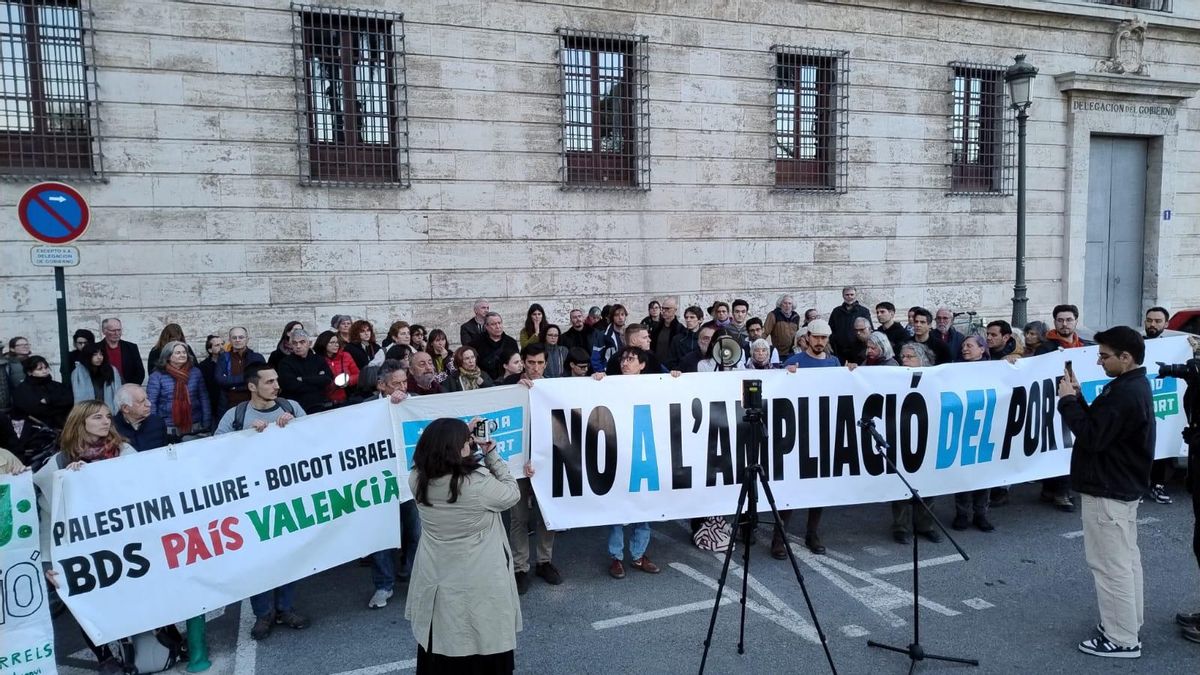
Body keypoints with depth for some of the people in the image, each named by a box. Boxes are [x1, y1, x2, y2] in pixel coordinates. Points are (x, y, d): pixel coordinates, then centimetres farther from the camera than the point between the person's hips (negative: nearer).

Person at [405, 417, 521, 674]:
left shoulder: (417, 480, -11)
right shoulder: (479, 483, -26)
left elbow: (437, 457, 11)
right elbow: (512, 494, -7)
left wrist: (463, 435, 5)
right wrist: (491, 453, -5)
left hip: (436, 582, 5)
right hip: (479, 585, -5)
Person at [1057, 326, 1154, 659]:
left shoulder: (1125, 394, -23)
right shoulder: (1133, 386, 11)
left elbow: (1092, 436, -25)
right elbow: (1100, 426, 12)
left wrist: (1068, 400, -17)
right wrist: (1079, 398, 0)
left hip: (1107, 491, -11)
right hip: (1122, 486, 11)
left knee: (1111, 565, -3)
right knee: (1126, 560, 17)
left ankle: (1122, 639, 4)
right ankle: (1128, 626, 28)